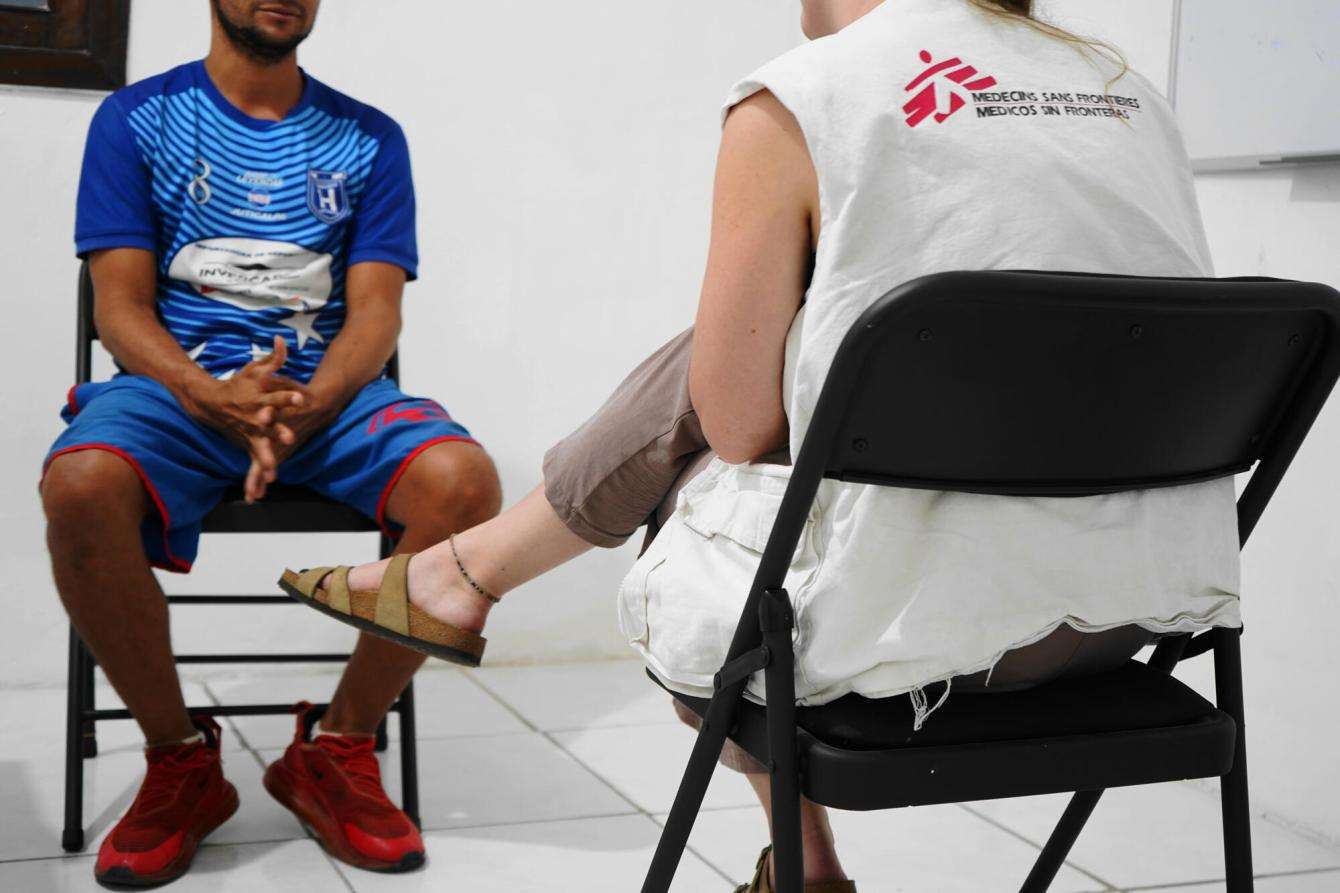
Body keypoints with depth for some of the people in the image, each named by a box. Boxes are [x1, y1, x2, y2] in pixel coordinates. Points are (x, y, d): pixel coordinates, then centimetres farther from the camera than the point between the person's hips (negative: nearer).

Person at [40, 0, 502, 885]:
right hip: (177, 385, -1)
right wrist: (210, 396, -20)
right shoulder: (136, 119, 9)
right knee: (80, 486, -34)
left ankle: (337, 749, -8)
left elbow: (375, 312, 2)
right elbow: (122, 307, 1)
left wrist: (304, 409, -19)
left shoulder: (369, 138, 12)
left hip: (329, 390, 1)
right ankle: (181, 761, -10)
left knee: (465, 482, -30)